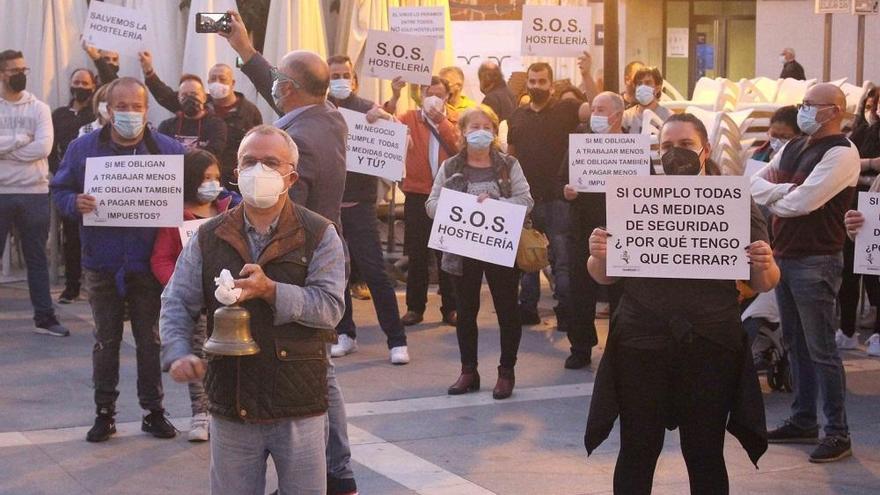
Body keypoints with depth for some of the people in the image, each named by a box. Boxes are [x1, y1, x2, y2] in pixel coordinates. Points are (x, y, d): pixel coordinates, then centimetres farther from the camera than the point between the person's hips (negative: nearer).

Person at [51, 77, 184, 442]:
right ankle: (104, 412, 19)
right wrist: (75, 203, -15)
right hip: (102, 263, 1)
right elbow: (60, 190, 6)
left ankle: (154, 411, 19)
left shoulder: (168, 149, -1)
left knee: (150, 340, 7)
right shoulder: (83, 148, 1)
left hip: (149, 263, 0)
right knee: (106, 341, 9)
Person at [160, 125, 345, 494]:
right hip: (230, 408, 3)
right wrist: (177, 353, -14)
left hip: (299, 408, -2)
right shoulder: (209, 238, 5)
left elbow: (330, 307, -13)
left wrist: (271, 291, -26)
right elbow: (177, 303, 4)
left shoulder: (320, 235, -3)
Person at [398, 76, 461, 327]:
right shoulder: (410, 118, 3)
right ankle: (415, 307, 14)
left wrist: (442, 122, -15)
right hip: (417, 195, 0)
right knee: (417, 253, 7)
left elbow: (460, 148, -12)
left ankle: (450, 307, 13)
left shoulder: (456, 121, 5)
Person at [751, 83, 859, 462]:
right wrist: (785, 191, -12)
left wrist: (774, 197, -2)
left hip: (816, 261, -9)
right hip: (785, 255, 9)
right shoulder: (793, 148, 14)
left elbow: (802, 202, -21)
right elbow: (756, 184, 7)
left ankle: (838, 433, 1)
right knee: (796, 344, 15)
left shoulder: (841, 153, -13)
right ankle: (803, 421, 25)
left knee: (820, 349, -6)